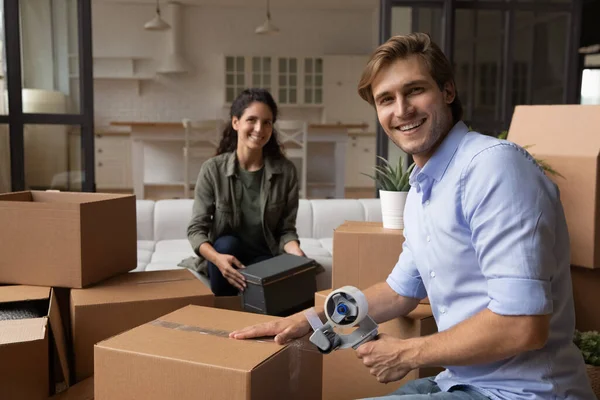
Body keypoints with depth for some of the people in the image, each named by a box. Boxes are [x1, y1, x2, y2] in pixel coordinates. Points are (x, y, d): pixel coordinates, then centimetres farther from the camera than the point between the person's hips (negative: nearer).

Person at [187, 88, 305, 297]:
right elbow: (196, 229, -12)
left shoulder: (286, 171, -6)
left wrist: (295, 252, -26)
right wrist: (217, 258, -33)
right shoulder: (212, 169, -11)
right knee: (228, 243, -33)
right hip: (224, 257, 1)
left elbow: (286, 229, -3)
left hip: (265, 258, 0)